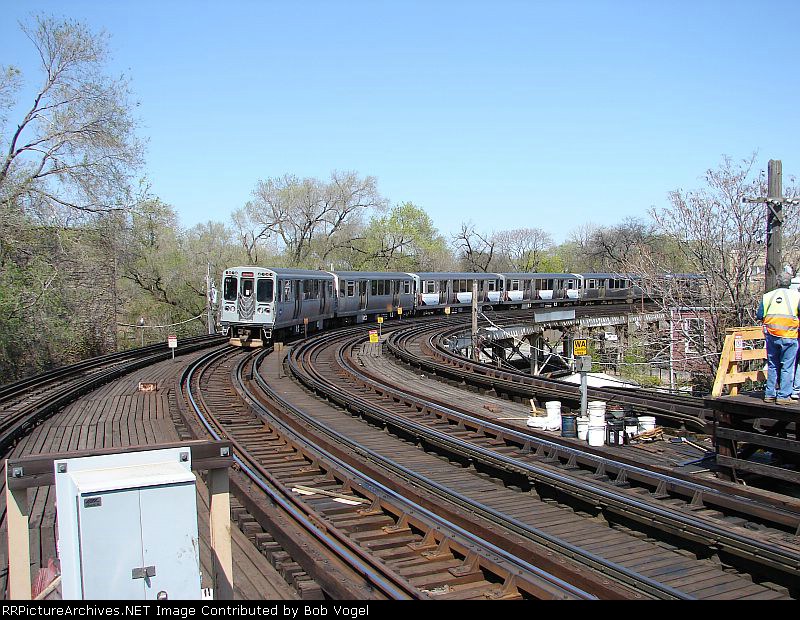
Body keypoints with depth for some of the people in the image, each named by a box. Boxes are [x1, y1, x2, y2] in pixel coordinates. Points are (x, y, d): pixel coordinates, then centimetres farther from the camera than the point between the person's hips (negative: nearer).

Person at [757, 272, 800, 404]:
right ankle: (783, 396, 3)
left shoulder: (767, 296, 4)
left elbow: (759, 316, 4)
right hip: (789, 336, -3)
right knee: (787, 367, 3)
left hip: (771, 335, 3)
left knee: (772, 366, 13)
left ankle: (770, 394, 16)